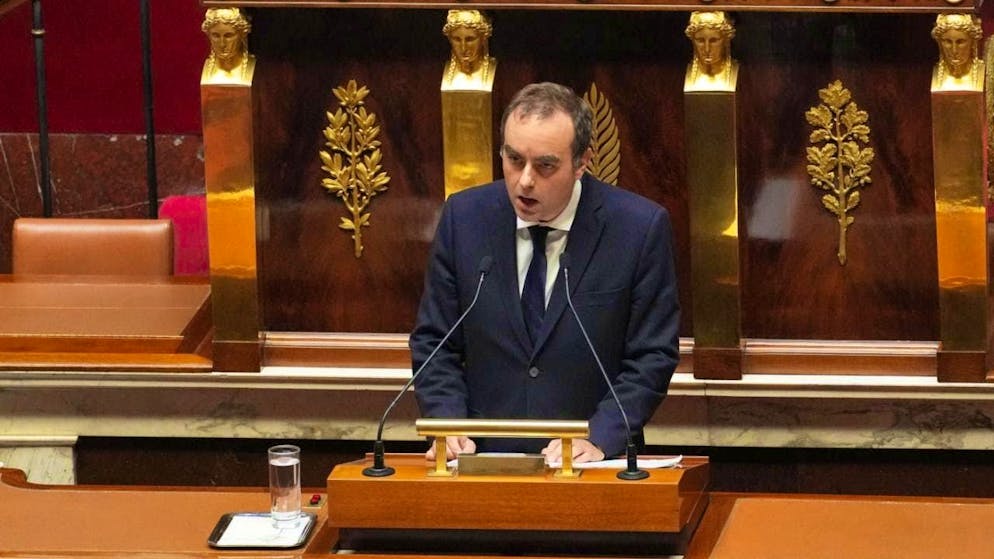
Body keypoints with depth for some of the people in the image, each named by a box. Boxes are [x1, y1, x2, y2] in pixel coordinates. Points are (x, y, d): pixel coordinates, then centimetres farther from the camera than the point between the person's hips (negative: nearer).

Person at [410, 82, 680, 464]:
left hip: (594, 462, -2)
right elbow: (433, 341, 10)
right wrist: (447, 424, -6)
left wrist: (598, 438, -13)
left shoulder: (640, 228, -4)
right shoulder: (464, 217, 3)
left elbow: (652, 356, 0)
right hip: (484, 458, 2)